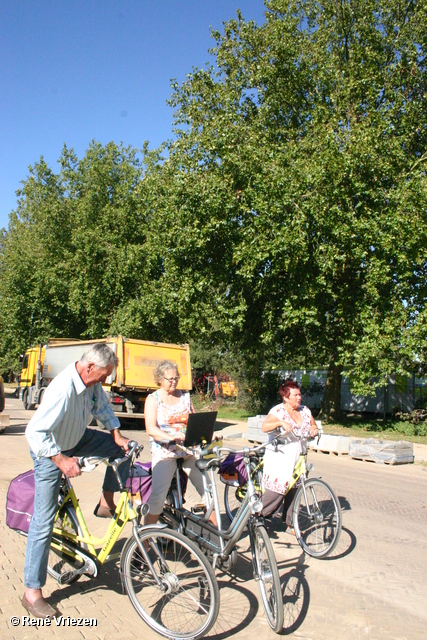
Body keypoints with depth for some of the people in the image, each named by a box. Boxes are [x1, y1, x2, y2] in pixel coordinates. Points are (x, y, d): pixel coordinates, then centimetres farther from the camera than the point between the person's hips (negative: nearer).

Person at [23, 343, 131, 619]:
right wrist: (62, 461, -41)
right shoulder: (63, 389, -37)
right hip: (51, 451, -7)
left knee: (121, 449, 3)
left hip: (77, 440, 8)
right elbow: (35, 432, -37)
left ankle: (107, 503, 17)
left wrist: (117, 435, -3)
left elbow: (102, 405, 6)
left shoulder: (91, 382, -13)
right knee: (44, 521, -2)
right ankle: (32, 591, 11)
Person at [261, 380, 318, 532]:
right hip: (279, 458, -5)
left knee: (293, 491, 8)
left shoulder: (305, 410, 9)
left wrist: (314, 429, -8)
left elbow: (313, 425, 15)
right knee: (277, 489, -10)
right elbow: (265, 427, -21)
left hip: (297, 459, 6)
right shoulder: (278, 410, -9)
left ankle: (289, 523, 22)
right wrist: (280, 422, -36)